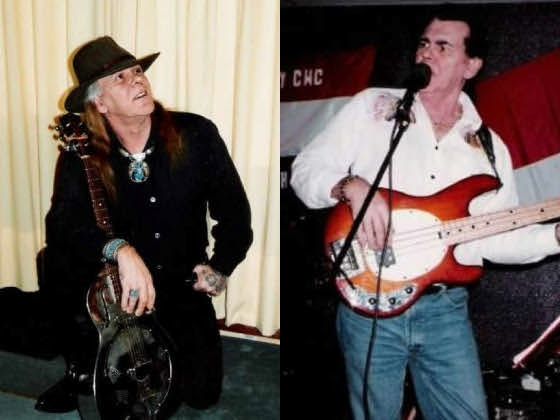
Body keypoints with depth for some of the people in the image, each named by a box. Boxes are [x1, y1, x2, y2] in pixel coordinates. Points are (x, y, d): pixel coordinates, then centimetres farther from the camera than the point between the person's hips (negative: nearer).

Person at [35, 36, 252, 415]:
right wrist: (120, 250, -45)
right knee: (59, 264, -30)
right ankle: (83, 370, -2)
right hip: (111, 287, 0)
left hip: (182, 287, 1)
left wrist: (220, 267, -10)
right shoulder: (82, 157, -13)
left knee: (202, 392, -10)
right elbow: (61, 224, -29)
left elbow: (234, 210, -2)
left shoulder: (196, 135, -12)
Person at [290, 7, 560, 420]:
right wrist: (353, 186, -20)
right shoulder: (372, 107, 3)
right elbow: (306, 168, -1)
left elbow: (496, 238, 7)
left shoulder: (489, 148, 10)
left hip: (446, 308, 2)